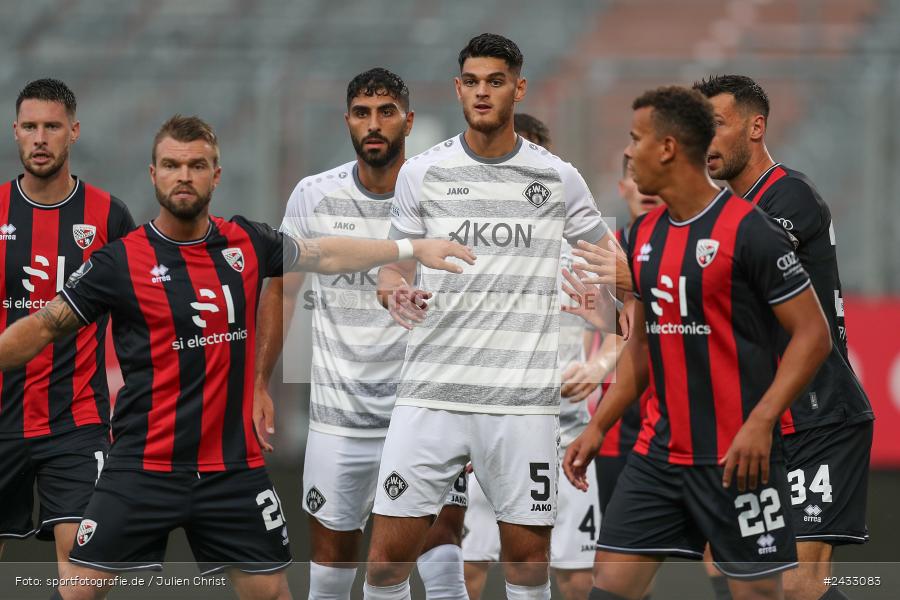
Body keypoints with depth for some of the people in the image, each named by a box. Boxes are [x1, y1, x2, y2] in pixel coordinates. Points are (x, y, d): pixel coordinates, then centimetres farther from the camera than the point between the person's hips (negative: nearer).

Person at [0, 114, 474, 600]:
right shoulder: (120, 261, -6)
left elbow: (325, 254, 21)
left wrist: (413, 248, 23)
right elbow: (43, 328, -1)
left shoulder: (247, 243, 5)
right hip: (145, 465, -3)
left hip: (234, 467, 3)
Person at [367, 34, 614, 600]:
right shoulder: (421, 172, 5)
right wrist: (396, 290, -13)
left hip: (525, 398, 0)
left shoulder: (558, 178, 4)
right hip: (432, 390, 0)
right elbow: (396, 264, 10)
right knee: (390, 550, -4)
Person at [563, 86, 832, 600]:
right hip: (658, 455, 7)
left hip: (736, 458, -7)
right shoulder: (644, 235, 11)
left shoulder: (749, 231, -12)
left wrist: (760, 424, -21)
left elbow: (814, 336, -12)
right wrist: (597, 429, 14)